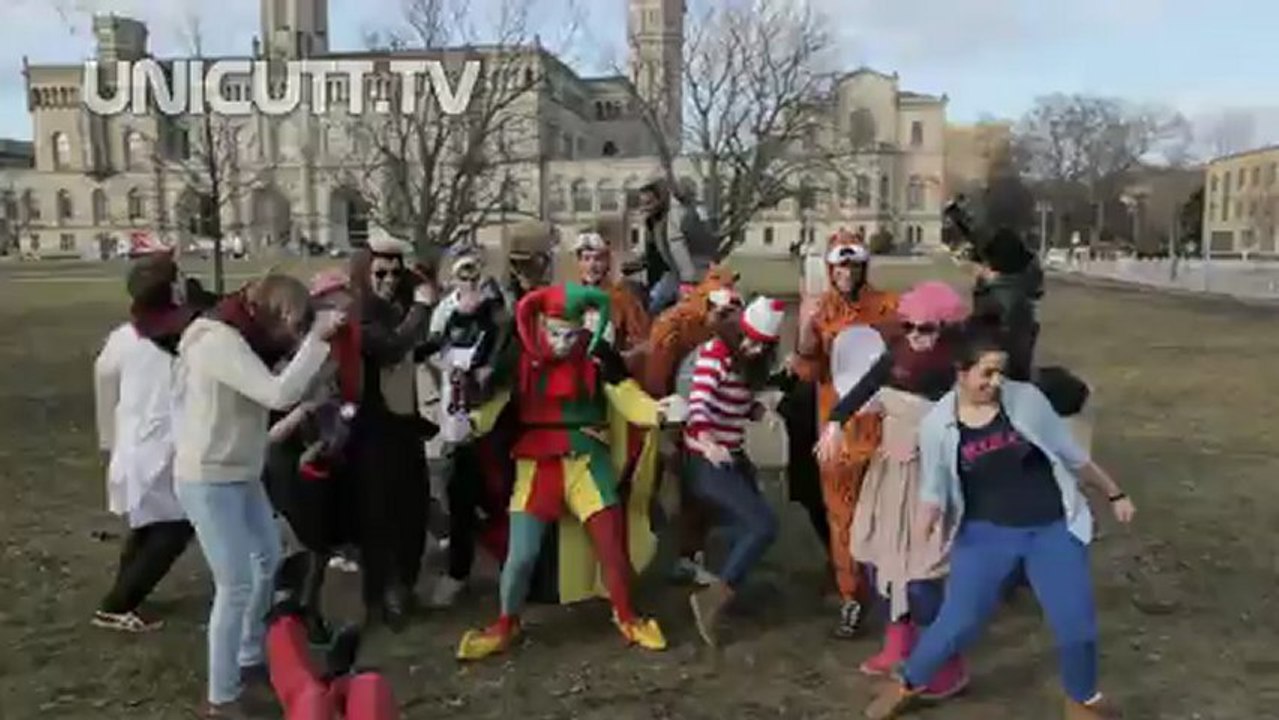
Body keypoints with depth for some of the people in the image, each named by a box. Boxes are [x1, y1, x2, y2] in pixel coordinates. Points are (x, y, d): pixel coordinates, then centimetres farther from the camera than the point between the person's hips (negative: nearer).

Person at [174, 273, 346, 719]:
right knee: (236, 586, -6)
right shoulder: (219, 340, -23)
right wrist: (316, 338, -25)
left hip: (242, 474, 10)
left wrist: (309, 338, -4)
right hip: (208, 481, -10)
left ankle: (250, 656, 38)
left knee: (268, 559, 20)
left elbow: (273, 394, 6)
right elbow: (279, 394, -32)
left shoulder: (243, 338, 8)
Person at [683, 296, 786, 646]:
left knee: (747, 529, 11)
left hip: (734, 457, 9)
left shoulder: (746, 360, 11)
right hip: (708, 461, -9)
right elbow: (699, 402, -32)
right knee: (763, 524, -15)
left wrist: (759, 409, -6)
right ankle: (712, 597, -10)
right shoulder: (715, 353, -17)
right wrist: (706, 442, -49)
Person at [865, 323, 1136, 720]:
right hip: (986, 533, -1)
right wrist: (928, 516, -20)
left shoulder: (1027, 398, -8)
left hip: (1053, 528, 1)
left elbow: (1072, 454, 5)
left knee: (1077, 624, 2)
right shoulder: (937, 423, -9)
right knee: (958, 622, -2)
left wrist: (1114, 494, 13)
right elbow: (934, 487, 1)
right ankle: (906, 684, 25)